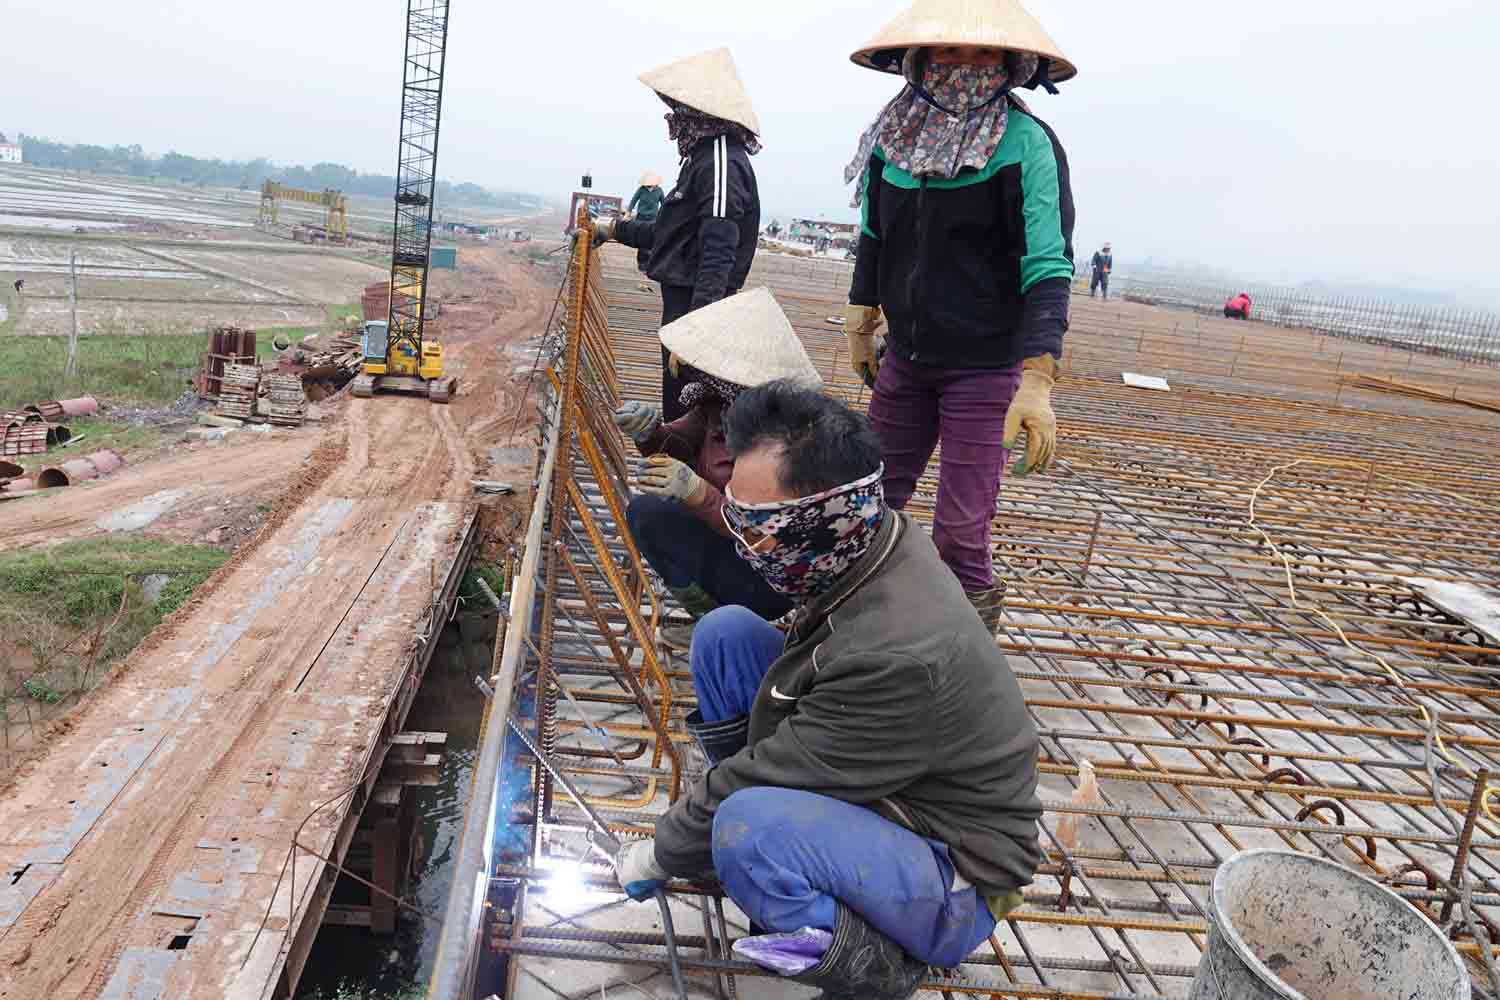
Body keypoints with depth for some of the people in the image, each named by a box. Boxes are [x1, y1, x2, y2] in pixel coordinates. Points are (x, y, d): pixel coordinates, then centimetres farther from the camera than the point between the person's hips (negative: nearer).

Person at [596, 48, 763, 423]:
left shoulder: (721, 163, -17)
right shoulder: (704, 157, 16)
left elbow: (717, 254, -26)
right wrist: (614, 229, 35)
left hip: (696, 308, -11)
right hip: (683, 301, 11)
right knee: (678, 408, 19)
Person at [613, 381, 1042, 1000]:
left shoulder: (895, 657, -36)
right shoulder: (878, 537, -11)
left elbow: (768, 770, -24)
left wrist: (661, 855, -8)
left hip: (956, 889, -8)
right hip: (859, 781, 8)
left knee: (747, 830, -37)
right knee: (725, 632, -4)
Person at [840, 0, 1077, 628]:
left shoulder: (1027, 146, -16)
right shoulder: (893, 136, 0)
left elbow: (1048, 270, -20)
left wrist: (1037, 382, -29)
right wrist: (860, 325, 19)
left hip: (985, 369, -5)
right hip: (906, 358, 5)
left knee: (958, 531, -3)